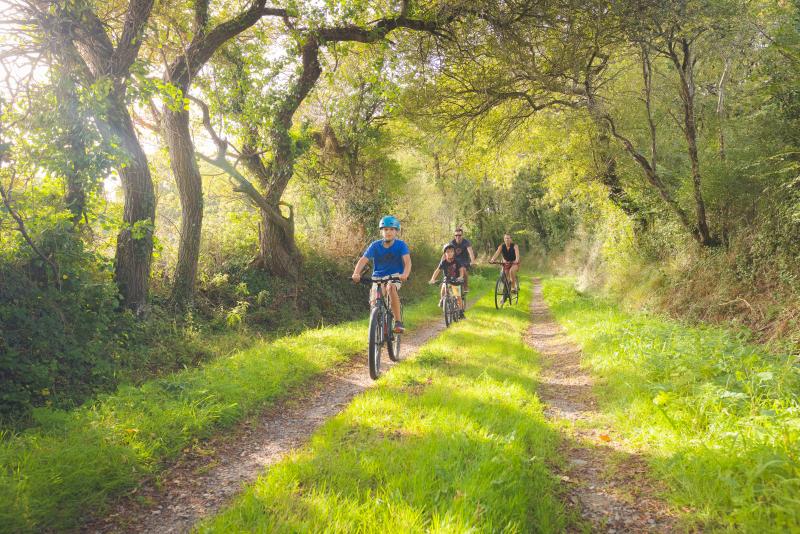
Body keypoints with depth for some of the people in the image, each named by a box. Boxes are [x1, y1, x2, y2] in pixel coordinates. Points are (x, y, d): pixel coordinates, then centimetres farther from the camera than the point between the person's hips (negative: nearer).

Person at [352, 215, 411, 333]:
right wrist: (356, 273, -37)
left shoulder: (401, 245, -10)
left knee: (391, 287, -34)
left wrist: (405, 274, -44)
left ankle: (398, 322, -28)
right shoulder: (375, 245, -7)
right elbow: (363, 260, -18)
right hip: (378, 277, 2)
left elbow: (407, 261, -23)